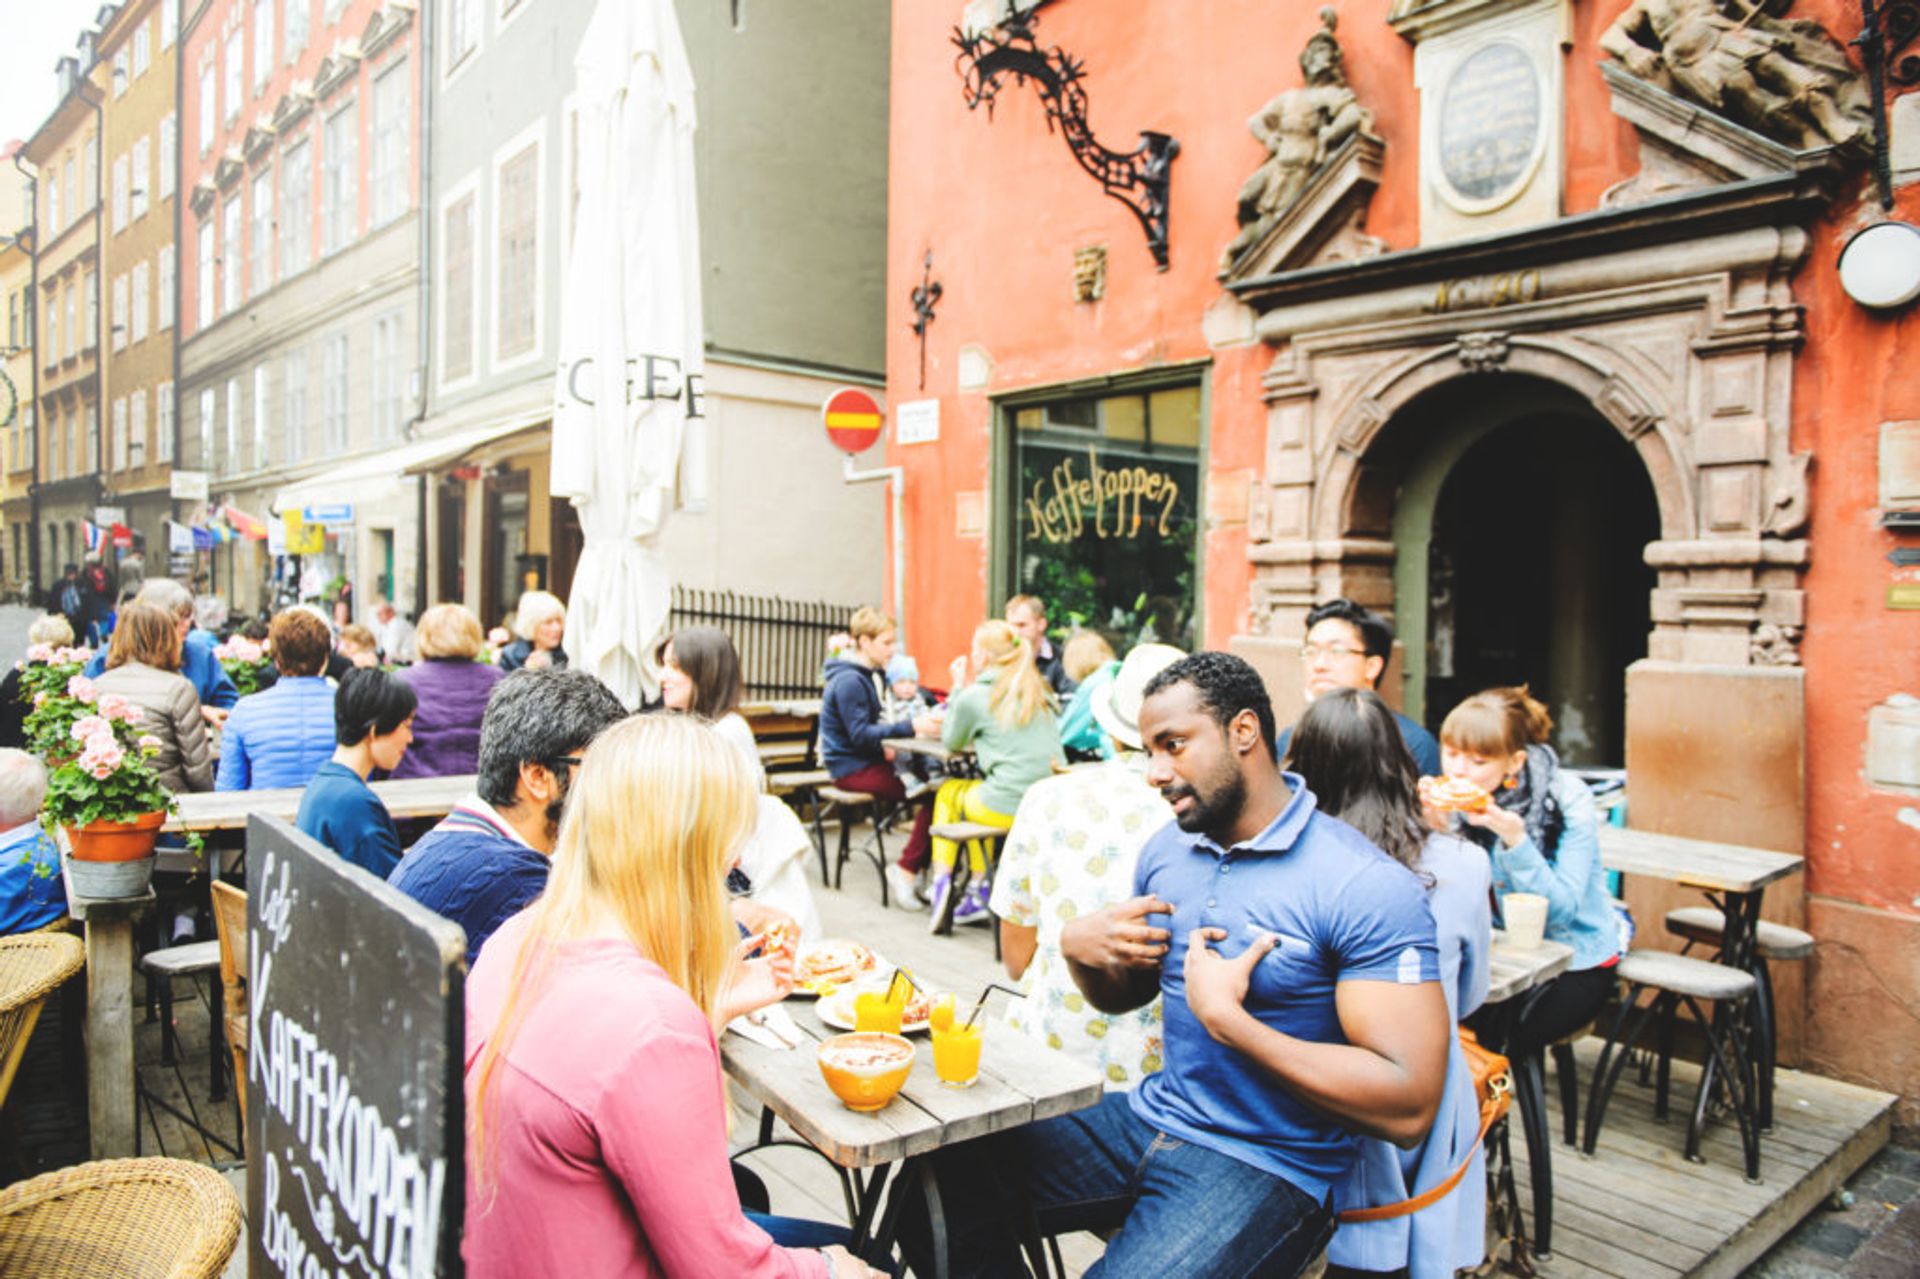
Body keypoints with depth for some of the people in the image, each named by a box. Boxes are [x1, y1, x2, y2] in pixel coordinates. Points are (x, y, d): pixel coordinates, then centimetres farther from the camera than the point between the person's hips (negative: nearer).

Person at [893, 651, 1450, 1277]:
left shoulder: (1367, 889, -18)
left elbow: (1408, 1107, -22)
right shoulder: (1168, 848, 4)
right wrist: (1079, 947, -6)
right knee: (941, 1177, -9)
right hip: (1147, 1123, 6)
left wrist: (1226, 1018, -25)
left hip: (1264, 1169, -5)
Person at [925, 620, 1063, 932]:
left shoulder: (974, 696, -6)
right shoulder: (1041, 692, 10)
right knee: (974, 790, 31)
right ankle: (979, 893, 28)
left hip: (1009, 806, -6)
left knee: (948, 792, 24)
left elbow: (951, 743, 11)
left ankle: (942, 881, 22)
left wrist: (957, 688, 14)